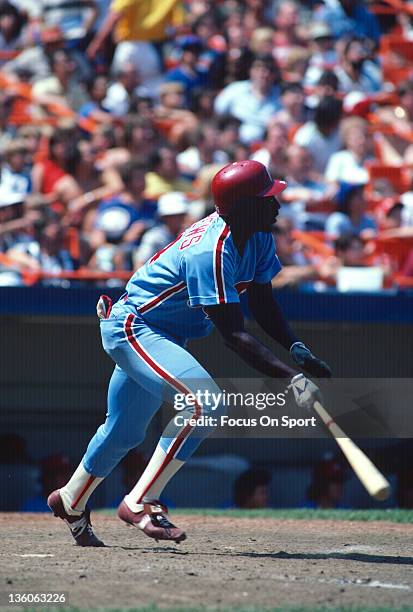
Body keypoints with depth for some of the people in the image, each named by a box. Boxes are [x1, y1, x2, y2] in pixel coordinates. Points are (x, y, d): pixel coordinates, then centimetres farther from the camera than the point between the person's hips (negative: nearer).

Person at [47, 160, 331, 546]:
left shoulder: (259, 238, -5)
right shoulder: (211, 252, -33)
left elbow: (262, 304, 5)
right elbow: (234, 336, -35)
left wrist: (298, 350, -11)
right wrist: (291, 379, -42)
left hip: (165, 338, 10)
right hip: (132, 329, -10)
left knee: (125, 431, 23)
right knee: (203, 402, -28)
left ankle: (70, 502, 47)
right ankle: (140, 503, -19)